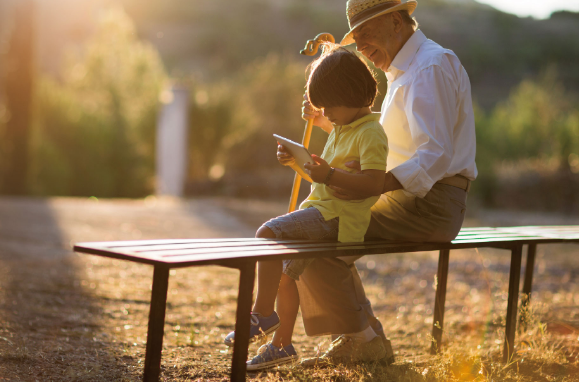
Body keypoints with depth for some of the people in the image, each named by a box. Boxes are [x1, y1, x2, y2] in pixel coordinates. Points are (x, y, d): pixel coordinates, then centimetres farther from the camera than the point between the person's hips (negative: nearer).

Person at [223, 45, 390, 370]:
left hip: (337, 213, -10)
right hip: (321, 208, 10)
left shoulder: (370, 133, -11)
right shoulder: (341, 130, 21)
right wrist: (297, 162, 13)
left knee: (268, 233, -25)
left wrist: (330, 175, -30)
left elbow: (374, 182, -25)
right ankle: (282, 344, 26)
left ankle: (264, 314, -17)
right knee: (285, 275, 14)